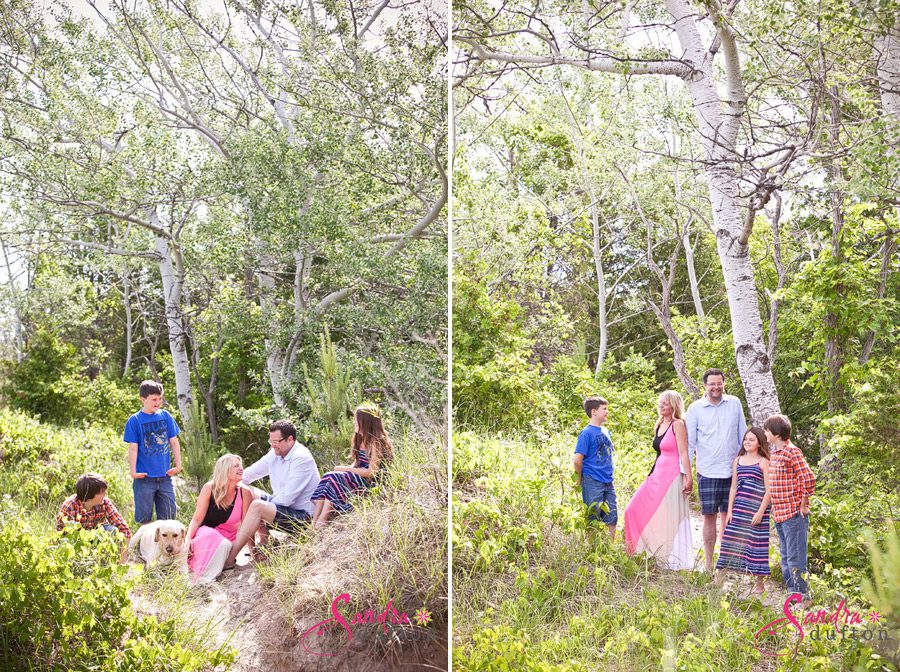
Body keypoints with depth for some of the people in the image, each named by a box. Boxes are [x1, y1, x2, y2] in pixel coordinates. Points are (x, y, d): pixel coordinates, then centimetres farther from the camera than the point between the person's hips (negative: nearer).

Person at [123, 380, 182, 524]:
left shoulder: (166, 416, 4)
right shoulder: (134, 420, -4)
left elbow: (174, 442, 7)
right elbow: (133, 448, -6)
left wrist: (178, 465, 2)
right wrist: (133, 472, -12)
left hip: (165, 476, 3)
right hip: (144, 477, -3)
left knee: (168, 514, 8)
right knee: (144, 516, 6)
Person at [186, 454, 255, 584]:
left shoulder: (245, 493, -7)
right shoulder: (210, 488, -9)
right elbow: (197, 519, -10)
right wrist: (188, 538, -27)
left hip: (227, 538, 1)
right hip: (204, 535, -1)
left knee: (224, 545, -35)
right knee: (210, 535, -36)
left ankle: (203, 579, -29)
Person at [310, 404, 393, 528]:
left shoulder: (376, 442, -12)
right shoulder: (361, 440, 16)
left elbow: (371, 472, -16)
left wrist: (345, 469, -12)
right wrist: (346, 468, -4)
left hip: (370, 483, -8)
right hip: (359, 479, 8)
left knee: (334, 479, -26)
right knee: (328, 477, -17)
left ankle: (319, 526, -29)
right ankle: (314, 524, -28)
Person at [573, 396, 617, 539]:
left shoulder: (606, 432, 12)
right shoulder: (587, 433, -11)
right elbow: (577, 459, -14)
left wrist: (608, 474, 16)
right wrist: (581, 479, -3)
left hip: (608, 482, 7)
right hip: (592, 483, -7)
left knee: (612, 519, 8)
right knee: (593, 519, 0)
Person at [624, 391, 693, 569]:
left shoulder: (678, 424, -9)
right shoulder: (659, 425, 14)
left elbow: (683, 453, -14)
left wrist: (688, 478, -20)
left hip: (673, 476, -9)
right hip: (657, 474, 9)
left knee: (671, 518, -3)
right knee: (636, 509, 4)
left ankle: (675, 560, 8)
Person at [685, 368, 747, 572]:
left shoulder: (734, 403, 6)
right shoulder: (696, 408, -1)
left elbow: (743, 435, 12)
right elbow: (689, 442, -1)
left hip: (733, 470, 2)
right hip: (707, 471, -2)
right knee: (709, 517, 1)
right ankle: (709, 564, 10)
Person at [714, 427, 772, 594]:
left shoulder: (763, 462, -2)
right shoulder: (738, 460, 11)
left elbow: (769, 491, -5)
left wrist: (761, 512, -12)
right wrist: (729, 510, 8)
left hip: (757, 510, -4)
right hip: (739, 509, 4)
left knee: (757, 543, 0)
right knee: (731, 540, 3)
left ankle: (759, 583, 12)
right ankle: (719, 577, 8)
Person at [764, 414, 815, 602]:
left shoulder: (792, 452, -14)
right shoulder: (773, 453, 13)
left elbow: (809, 479, -20)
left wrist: (803, 504, -13)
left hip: (794, 514, -9)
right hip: (779, 514, 9)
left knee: (795, 558, -3)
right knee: (786, 558, 16)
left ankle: (801, 593, 6)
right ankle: (791, 591, 26)